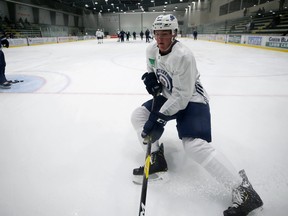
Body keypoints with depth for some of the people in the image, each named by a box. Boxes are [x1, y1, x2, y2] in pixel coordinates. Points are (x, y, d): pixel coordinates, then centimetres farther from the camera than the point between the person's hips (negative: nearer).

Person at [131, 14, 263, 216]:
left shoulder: (183, 56, -28)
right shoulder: (151, 50, -2)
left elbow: (182, 96, -27)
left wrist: (158, 118, -27)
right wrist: (150, 78, -6)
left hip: (191, 100, -8)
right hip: (168, 97, 9)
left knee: (195, 145, -26)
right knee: (138, 115, 0)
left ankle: (242, 188, -13)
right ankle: (156, 160, 8)